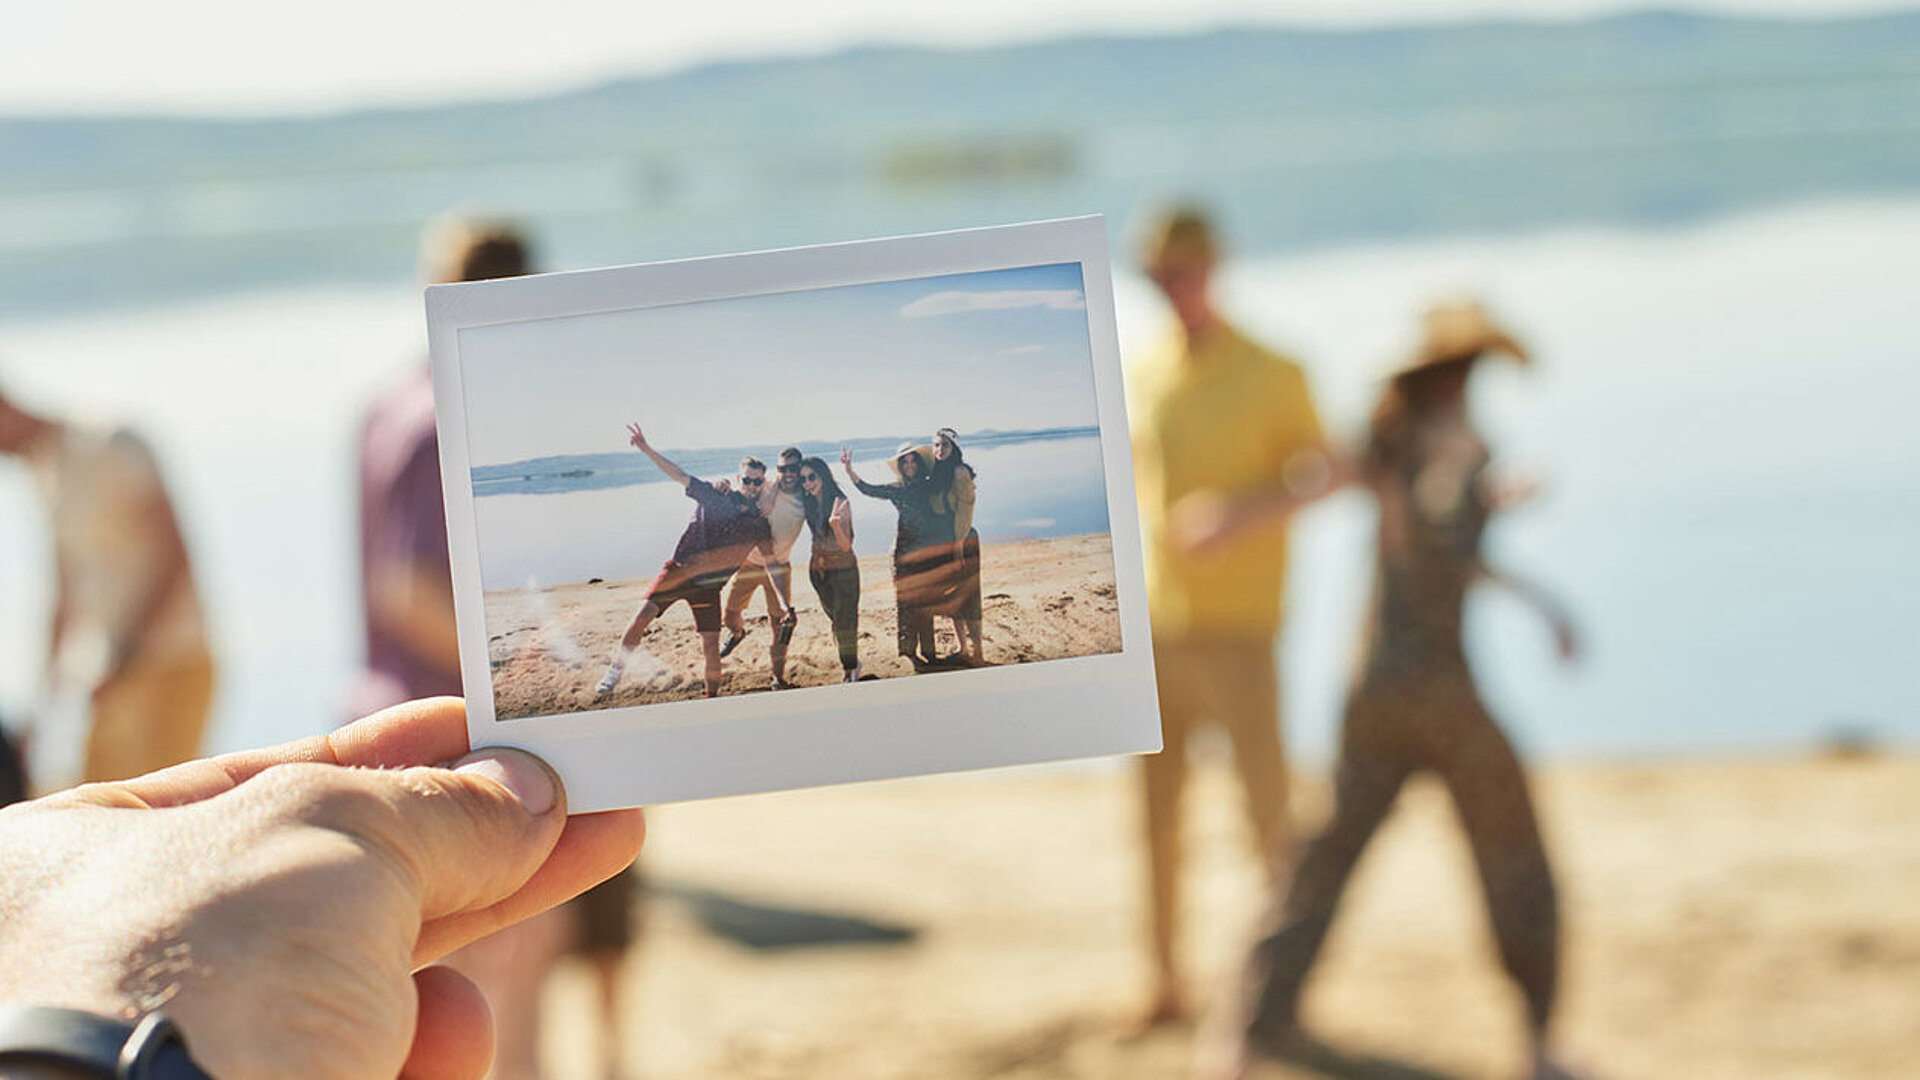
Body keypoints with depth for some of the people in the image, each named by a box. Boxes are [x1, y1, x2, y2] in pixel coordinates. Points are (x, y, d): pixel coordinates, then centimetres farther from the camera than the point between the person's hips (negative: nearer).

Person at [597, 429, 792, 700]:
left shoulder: (759, 525, 4)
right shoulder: (714, 496, 0)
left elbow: (773, 565, 6)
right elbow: (678, 475, -5)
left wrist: (784, 602, -5)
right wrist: (647, 449, -16)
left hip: (708, 585, 1)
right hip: (678, 572, -1)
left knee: (711, 647, -5)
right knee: (642, 616, -16)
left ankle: (712, 698, 14)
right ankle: (615, 669, 2)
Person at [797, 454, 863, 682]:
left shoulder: (841, 503, -19)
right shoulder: (809, 504, -1)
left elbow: (845, 545, -23)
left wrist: (835, 525, -41)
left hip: (843, 568, -6)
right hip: (818, 568, 6)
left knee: (844, 621, -3)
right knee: (835, 618, 12)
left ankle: (851, 668, 8)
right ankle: (850, 665, 24)